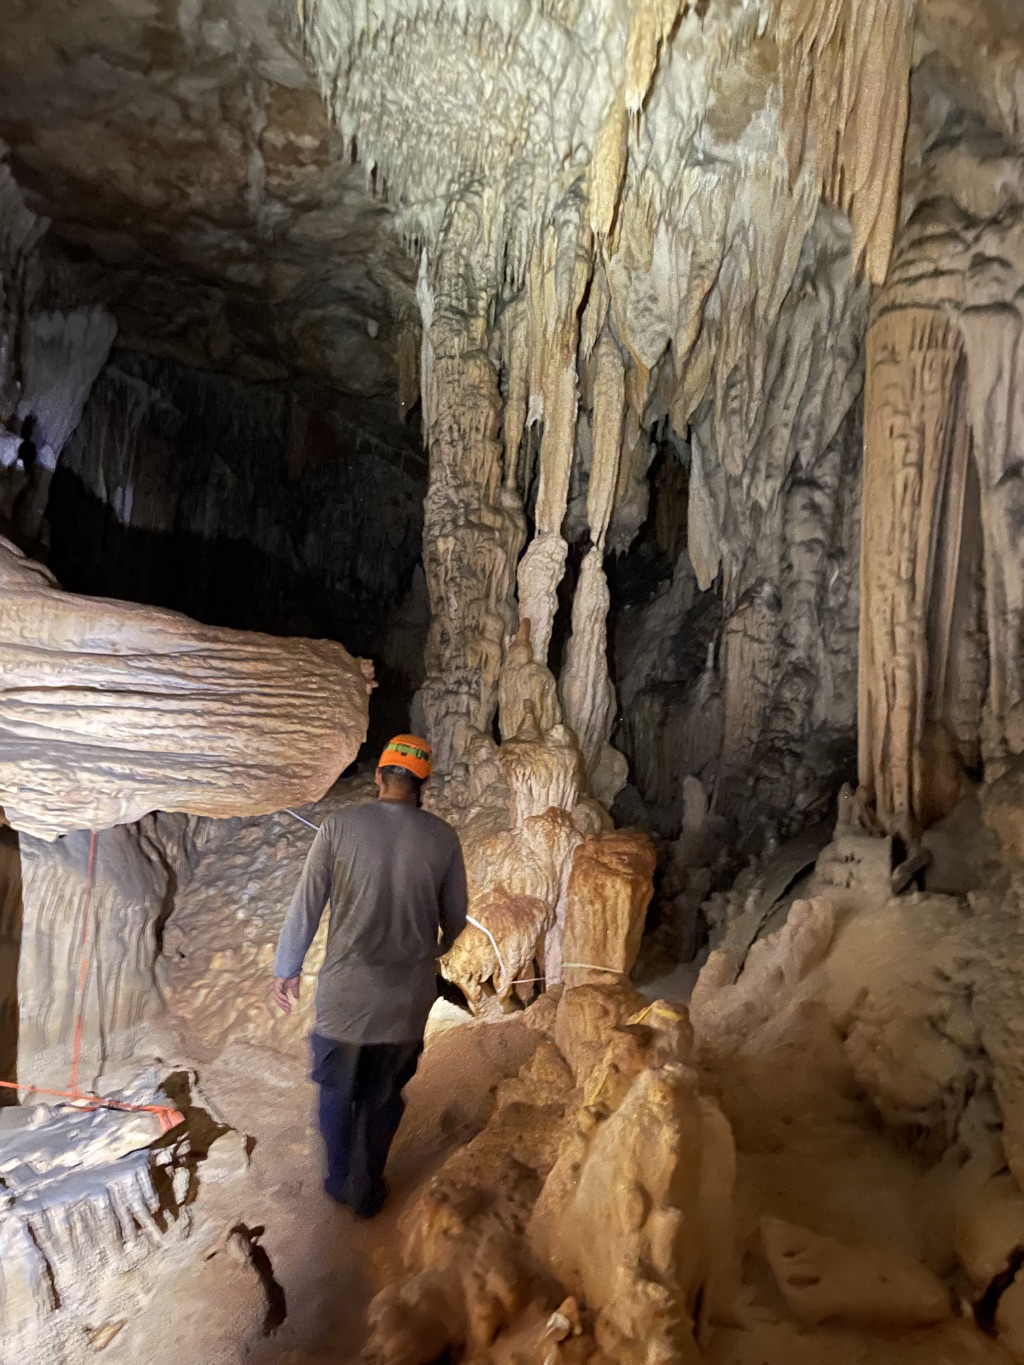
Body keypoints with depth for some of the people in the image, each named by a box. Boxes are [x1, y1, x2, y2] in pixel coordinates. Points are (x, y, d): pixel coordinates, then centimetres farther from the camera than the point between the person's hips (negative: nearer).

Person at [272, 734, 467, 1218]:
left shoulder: (338, 826, -12)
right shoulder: (443, 838, -7)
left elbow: (306, 905, -8)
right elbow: (455, 919, 3)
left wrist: (287, 968, 5)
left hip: (344, 992, -1)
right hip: (408, 996, 1)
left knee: (337, 1092, 24)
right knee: (383, 1098, 22)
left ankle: (340, 1183, 41)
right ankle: (366, 1193, 37)